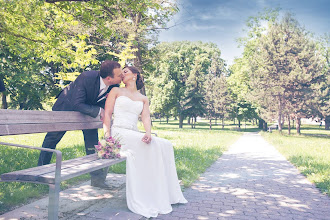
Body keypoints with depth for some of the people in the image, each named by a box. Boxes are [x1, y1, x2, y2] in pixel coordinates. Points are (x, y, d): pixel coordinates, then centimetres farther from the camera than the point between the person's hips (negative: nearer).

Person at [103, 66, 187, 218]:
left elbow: (146, 118, 5)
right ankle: (141, 200, -25)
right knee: (149, 147, -30)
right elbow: (107, 115, 3)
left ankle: (165, 194, -14)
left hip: (134, 135, 5)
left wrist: (148, 133, -18)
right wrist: (107, 137, -13)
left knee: (165, 145, -18)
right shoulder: (116, 91, 14)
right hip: (118, 132, -4)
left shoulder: (143, 99, 22)